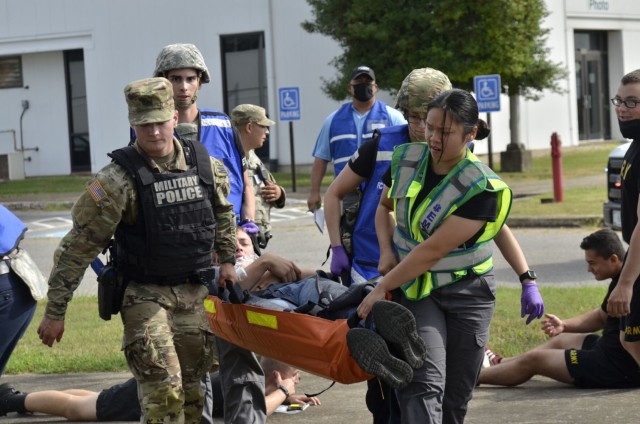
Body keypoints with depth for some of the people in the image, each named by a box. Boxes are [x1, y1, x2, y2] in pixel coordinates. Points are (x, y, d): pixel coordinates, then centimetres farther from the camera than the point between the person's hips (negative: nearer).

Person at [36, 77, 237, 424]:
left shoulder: (207, 166, 0)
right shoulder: (118, 180, -16)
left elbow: (223, 212, 23)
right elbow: (78, 246, -13)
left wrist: (227, 259, 17)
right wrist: (55, 311, -12)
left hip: (194, 293, 5)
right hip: (144, 295, -5)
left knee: (190, 390, 10)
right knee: (164, 391, -16)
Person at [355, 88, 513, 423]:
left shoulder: (481, 188, -18)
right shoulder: (406, 159, -3)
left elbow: (433, 250, -21)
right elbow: (385, 207, 18)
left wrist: (383, 287, -20)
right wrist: (387, 251, 0)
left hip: (466, 291, -1)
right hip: (416, 289, 1)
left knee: (455, 396, 4)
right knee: (425, 383, -20)